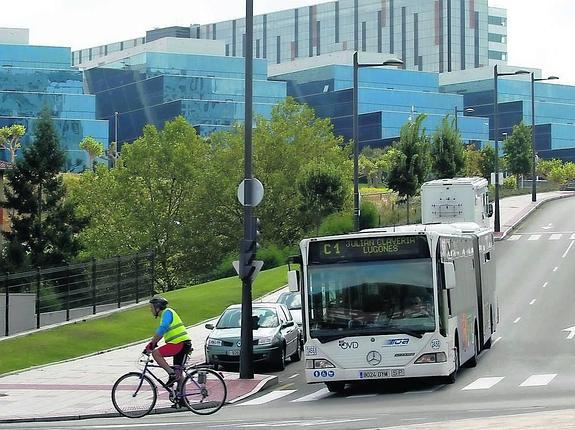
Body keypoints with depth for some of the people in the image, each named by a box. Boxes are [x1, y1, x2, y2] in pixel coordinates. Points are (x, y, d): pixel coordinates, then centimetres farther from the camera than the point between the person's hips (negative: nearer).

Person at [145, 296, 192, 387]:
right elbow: (161, 333, 27)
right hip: (184, 344, 10)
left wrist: (151, 344, -20)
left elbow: (162, 329, -22)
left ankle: (172, 374, -17)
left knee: (156, 353, -14)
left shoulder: (167, 312, -7)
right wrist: (152, 344, 19)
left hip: (179, 343, -10)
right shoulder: (164, 314, 23)